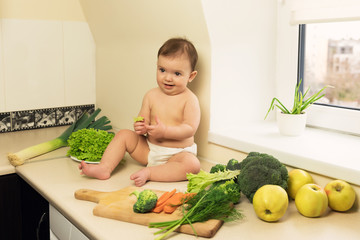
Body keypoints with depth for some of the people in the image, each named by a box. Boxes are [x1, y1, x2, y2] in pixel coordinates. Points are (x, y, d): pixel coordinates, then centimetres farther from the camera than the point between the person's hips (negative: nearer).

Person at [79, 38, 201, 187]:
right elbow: (143, 120, 3)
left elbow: (190, 129, -19)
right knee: (124, 135, -4)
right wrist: (140, 127, -21)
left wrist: (164, 131, -32)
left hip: (177, 154, -4)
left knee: (193, 165, -33)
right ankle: (104, 168, -14)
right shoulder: (151, 96, 3)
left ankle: (148, 173, -31)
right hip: (149, 150, 5)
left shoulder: (189, 100, -11)